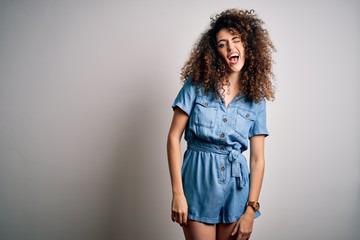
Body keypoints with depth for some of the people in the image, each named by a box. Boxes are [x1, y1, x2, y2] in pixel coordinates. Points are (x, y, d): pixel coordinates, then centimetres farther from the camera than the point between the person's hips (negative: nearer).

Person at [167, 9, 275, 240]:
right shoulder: (197, 84, -4)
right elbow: (174, 137, -6)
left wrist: (251, 210, -4)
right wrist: (177, 193, -11)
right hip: (198, 180, -2)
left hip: (237, 186, 2)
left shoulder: (256, 99, 2)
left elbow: (258, 158, 1)